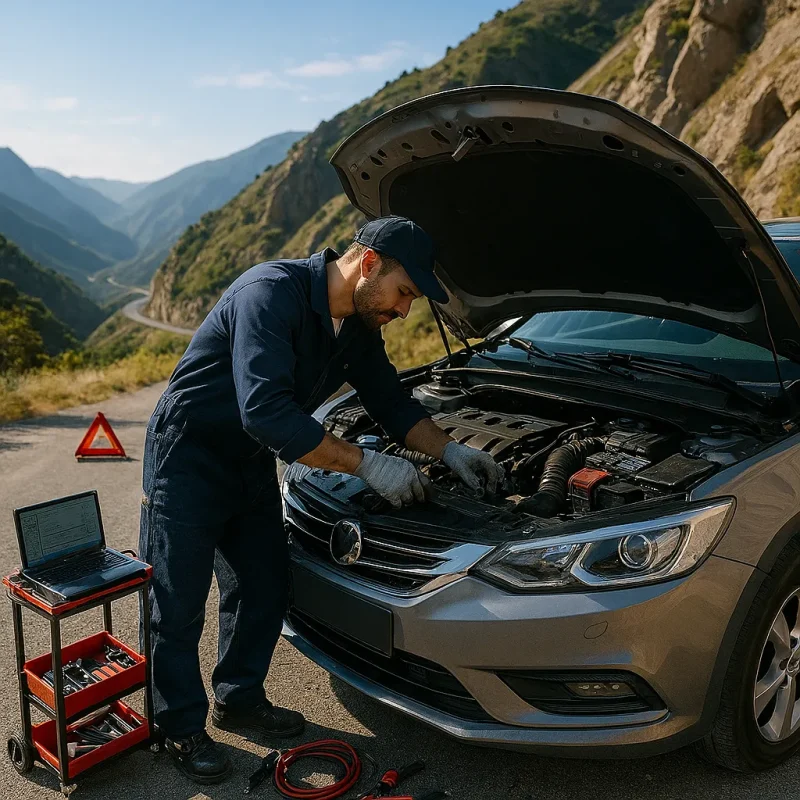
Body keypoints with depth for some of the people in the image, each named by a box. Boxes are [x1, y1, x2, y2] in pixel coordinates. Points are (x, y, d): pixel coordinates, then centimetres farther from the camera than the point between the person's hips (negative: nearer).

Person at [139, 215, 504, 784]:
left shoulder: (359, 327, -2)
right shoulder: (272, 292, -30)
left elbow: (392, 401, 10)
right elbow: (266, 413, -38)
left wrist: (451, 451, -4)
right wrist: (366, 464, -34)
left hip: (253, 462, 8)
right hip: (189, 458, -8)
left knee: (265, 588, 12)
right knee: (180, 604, 3)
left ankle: (239, 700, 33)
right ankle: (183, 727, 22)